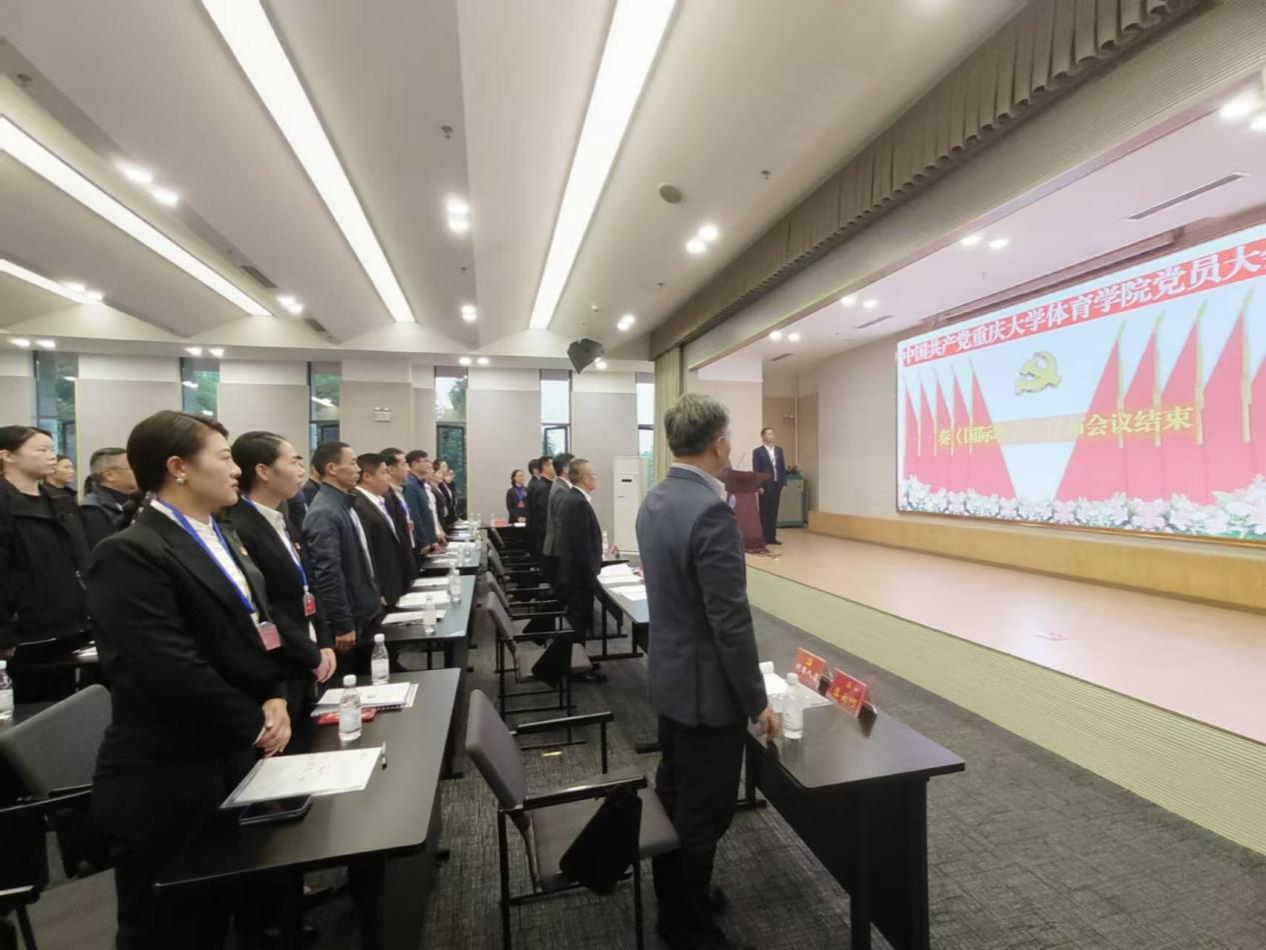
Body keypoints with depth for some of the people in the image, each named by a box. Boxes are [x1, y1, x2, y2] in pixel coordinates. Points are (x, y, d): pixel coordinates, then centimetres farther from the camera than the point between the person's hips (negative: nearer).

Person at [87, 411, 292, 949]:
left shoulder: (217, 539, 10)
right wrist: (254, 725, -13)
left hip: (232, 765, 8)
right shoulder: (130, 553, -19)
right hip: (169, 785, -8)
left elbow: (255, 629, 14)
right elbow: (173, 672, -25)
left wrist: (275, 698, -3)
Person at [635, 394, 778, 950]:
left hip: (668, 674, 9)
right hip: (707, 686, -9)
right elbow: (730, 622, -24)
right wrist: (757, 701, -13)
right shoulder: (711, 511, -27)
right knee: (704, 811, 11)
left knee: (673, 796, 24)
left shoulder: (654, 501, 2)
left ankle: (672, 903, 45)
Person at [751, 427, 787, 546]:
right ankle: (764, 538, 6)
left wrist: (783, 483, 5)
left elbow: (782, 467, 11)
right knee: (764, 512, 1)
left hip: (777, 485, 5)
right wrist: (759, 486, -13)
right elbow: (756, 470, -8)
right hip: (765, 486, -4)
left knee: (774, 512, 8)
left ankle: (772, 537, 13)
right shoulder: (758, 451, -4)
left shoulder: (779, 450, 11)